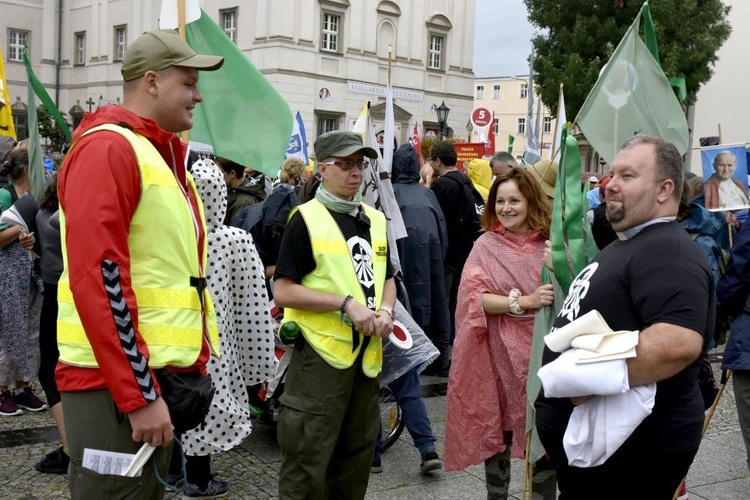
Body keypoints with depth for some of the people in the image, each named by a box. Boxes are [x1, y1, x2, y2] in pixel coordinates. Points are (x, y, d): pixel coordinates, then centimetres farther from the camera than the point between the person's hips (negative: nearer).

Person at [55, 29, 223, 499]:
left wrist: (194, 364, 14)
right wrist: (137, 394, -22)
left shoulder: (164, 156, 16)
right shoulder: (108, 148, -14)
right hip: (116, 382, -9)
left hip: (161, 374, 9)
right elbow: (96, 277, -22)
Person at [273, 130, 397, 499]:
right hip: (321, 352, -6)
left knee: (357, 455, 18)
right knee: (307, 460, 0)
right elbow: (283, 291, -13)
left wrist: (386, 310, -1)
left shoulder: (375, 219, 11)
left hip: (367, 353, 7)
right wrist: (346, 303, -20)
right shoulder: (306, 219, -9)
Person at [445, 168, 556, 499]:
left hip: (540, 349, 0)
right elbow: (473, 297, -11)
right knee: (497, 431, 10)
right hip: (498, 353, 0)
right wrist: (524, 302, -21)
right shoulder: (486, 245, -1)